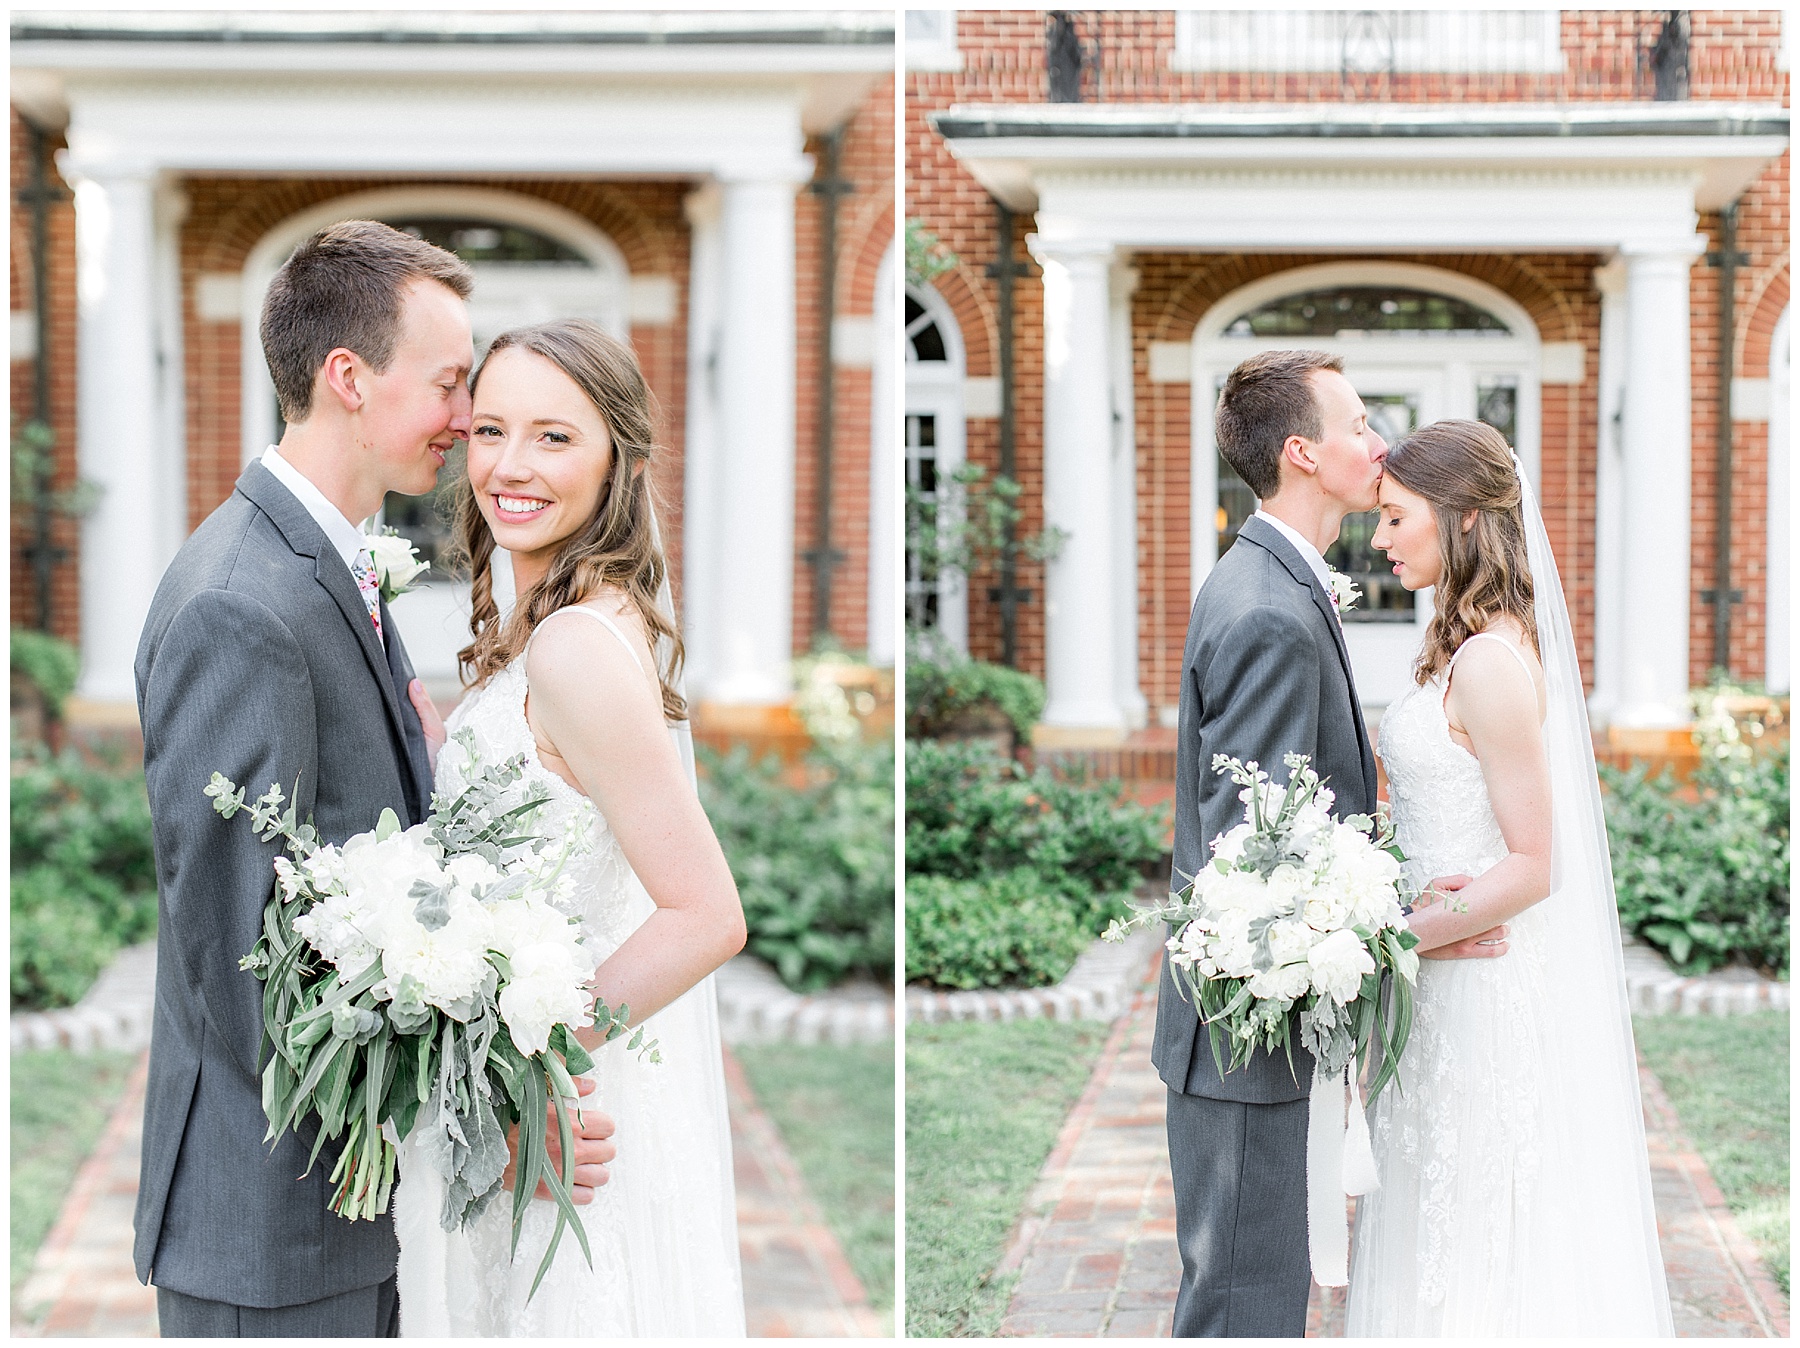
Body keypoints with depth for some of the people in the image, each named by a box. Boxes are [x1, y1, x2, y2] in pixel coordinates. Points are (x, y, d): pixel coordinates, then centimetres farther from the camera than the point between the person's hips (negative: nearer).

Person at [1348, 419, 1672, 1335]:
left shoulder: (1491, 663, -20)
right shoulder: (1466, 647, 10)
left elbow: (1530, 865, -20)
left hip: (1485, 991, -9)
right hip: (1451, 971, 9)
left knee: (1481, 1246, 1)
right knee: (1444, 1236, 16)